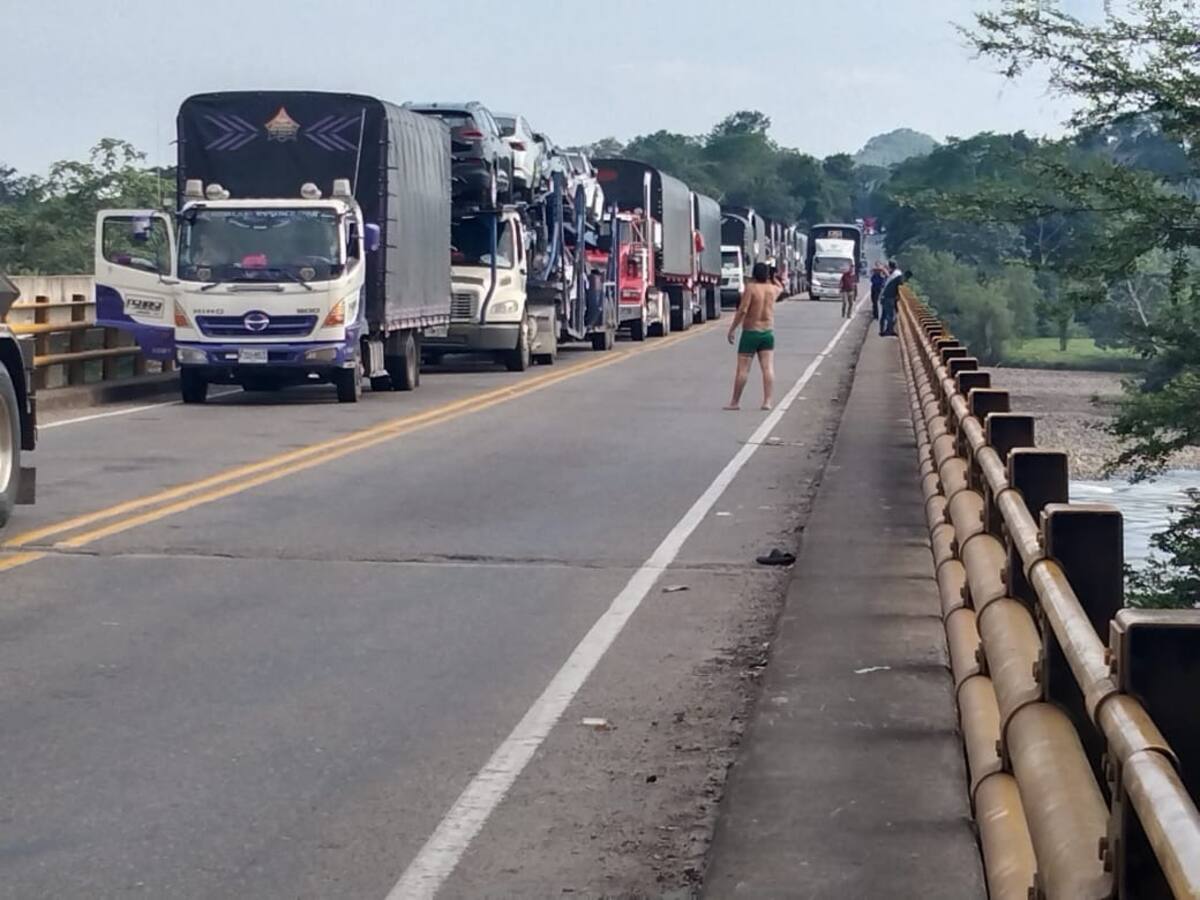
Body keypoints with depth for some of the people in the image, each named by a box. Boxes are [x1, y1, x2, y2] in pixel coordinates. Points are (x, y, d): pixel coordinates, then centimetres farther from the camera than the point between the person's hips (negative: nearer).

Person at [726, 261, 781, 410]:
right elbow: (781, 288, 30)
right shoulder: (773, 289, 4)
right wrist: (770, 280, 41)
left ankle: (735, 402, 3)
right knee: (768, 368, -1)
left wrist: (732, 329, -14)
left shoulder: (751, 288, -12)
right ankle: (767, 401, -8)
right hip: (768, 332, 4)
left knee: (743, 369, -1)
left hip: (750, 332, -4)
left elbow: (742, 310, -19)